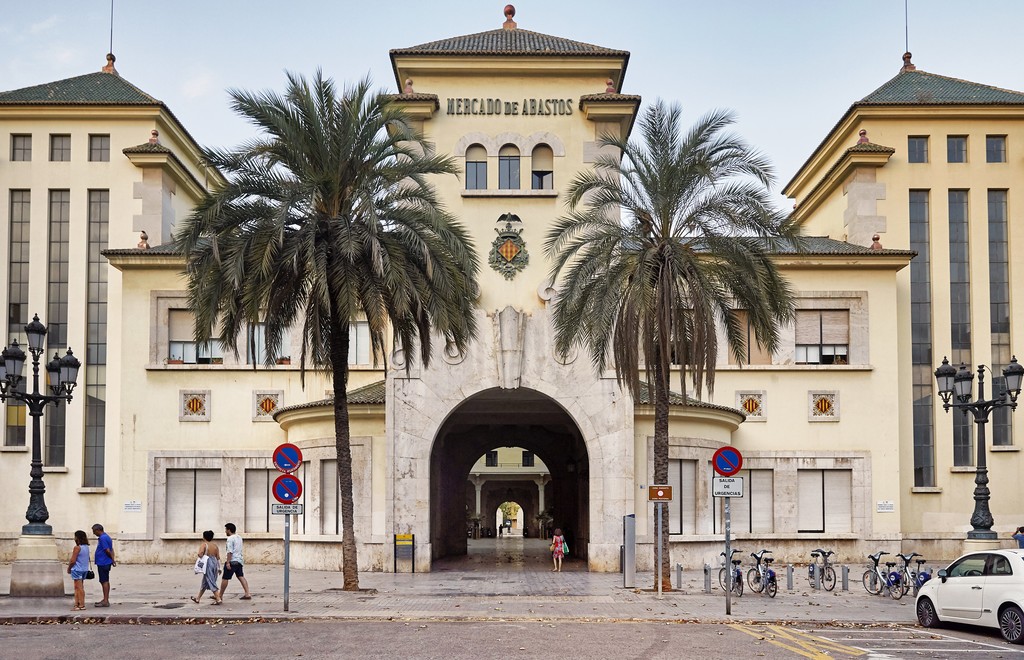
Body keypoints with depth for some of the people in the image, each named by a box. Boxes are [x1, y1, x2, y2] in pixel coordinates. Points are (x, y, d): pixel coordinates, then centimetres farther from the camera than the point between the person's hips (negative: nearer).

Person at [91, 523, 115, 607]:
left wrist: (112, 559, -7)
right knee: (106, 581, 15)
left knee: (104, 581, -7)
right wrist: (113, 559, 8)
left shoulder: (103, 538, -18)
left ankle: (105, 601, -5)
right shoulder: (106, 536, 15)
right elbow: (111, 550, 16)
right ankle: (106, 600, 21)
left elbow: (108, 551, -21)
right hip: (106, 563, 10)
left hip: (103, 563, -10)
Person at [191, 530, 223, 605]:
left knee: (211, 582, -5)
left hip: (208, 564, -7)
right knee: (205, 582, 18)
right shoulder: (215, 545, 9)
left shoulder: (203, 544, -8)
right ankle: (198, 598, 31)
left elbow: (200, 554, -25)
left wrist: (197, 554, -1)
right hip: (215, 563, 7)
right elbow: (218, 557, 8)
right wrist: (219, 568, 13)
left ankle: (218, 599, -13)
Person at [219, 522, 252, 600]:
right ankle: (247, 594, -5)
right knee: (241, 577, 5)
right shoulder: (239, 537, 15)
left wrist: (228, 562, -20)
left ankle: (220, 596, 8)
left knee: (225, 578, 1)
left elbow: (230, 551, -19)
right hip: (239, 560, 8)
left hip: (232, 561, -8)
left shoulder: (230, 539, -12)